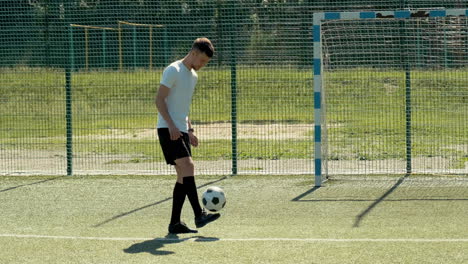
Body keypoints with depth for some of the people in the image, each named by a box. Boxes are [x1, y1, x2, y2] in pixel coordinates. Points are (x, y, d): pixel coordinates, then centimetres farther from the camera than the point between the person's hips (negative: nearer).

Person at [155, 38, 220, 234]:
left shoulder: (193, 76, 18)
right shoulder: (173, 71, -9)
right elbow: (159, 100, -13)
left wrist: (190, 130, 19)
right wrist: (171, 125, -22)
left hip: (181, 130, 9)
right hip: (168, 129, -9)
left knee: (183, 176, 4)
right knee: (188, 166, -20)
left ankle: (175, 223, 7)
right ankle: (199, 215, -24)